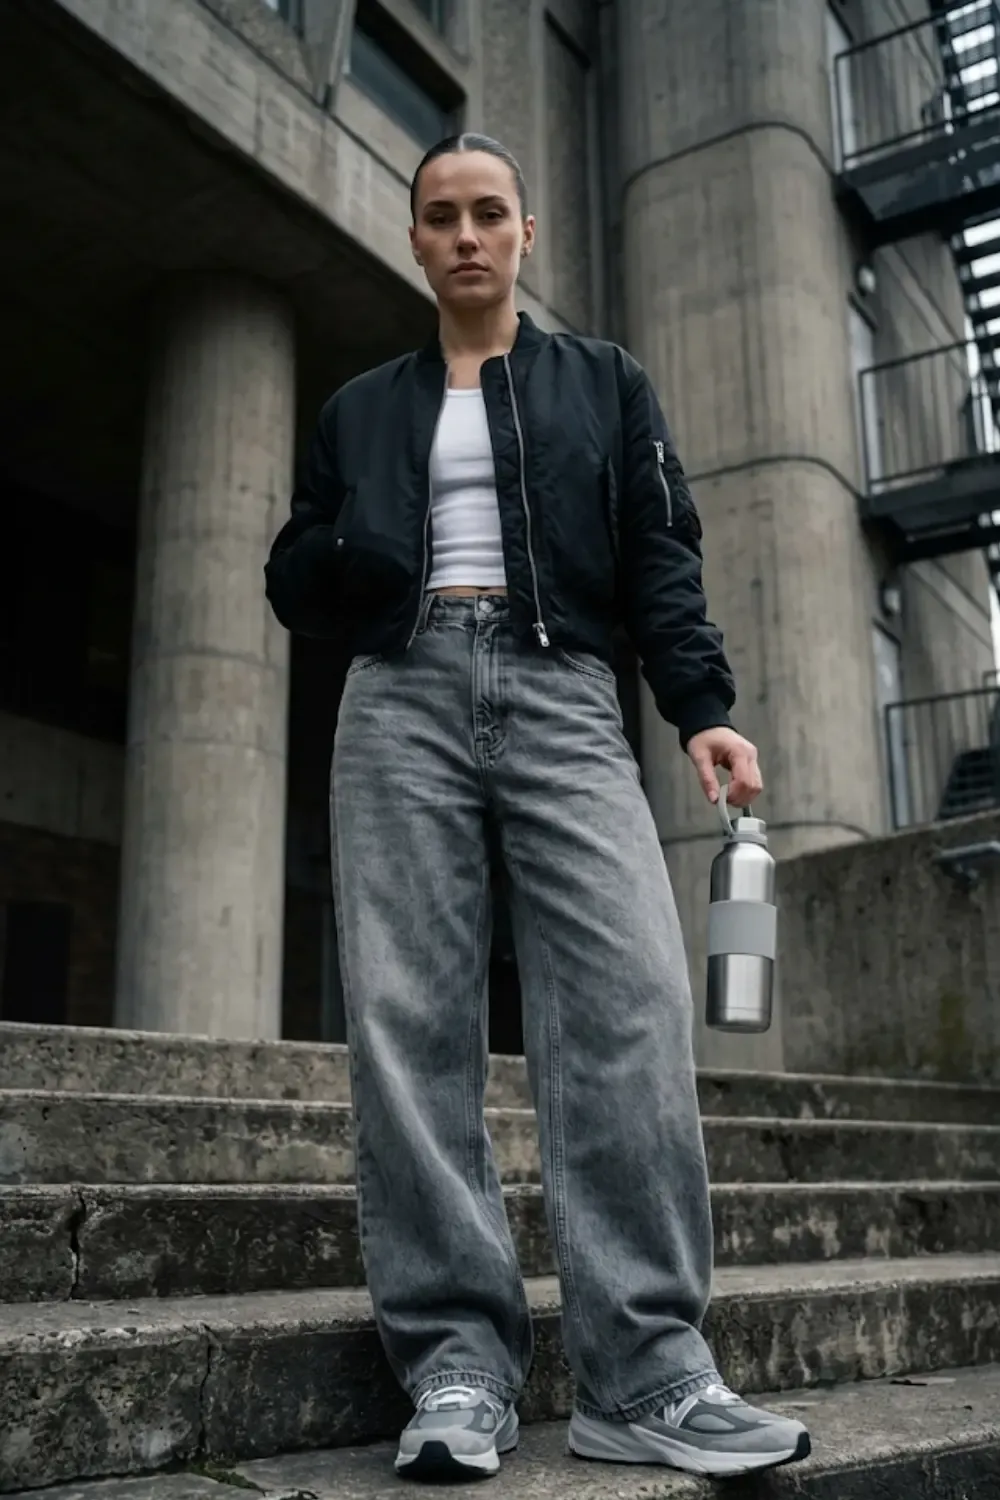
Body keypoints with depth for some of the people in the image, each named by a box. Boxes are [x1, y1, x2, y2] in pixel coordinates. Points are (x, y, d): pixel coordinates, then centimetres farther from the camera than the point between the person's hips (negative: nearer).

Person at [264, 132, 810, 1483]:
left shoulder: (604, 383, 20)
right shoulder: (360, 409, 23)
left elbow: (660, 560, 9)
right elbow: (296, 588, 19)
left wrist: (702, 705, -6)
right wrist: (348, 545, -5)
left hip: (561, 696, -1)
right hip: (402, 700, 2)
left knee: (631, 1003, -17)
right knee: (410, 1021, -9)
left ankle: (646, 1375, -14)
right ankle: (456, 1362, -5)